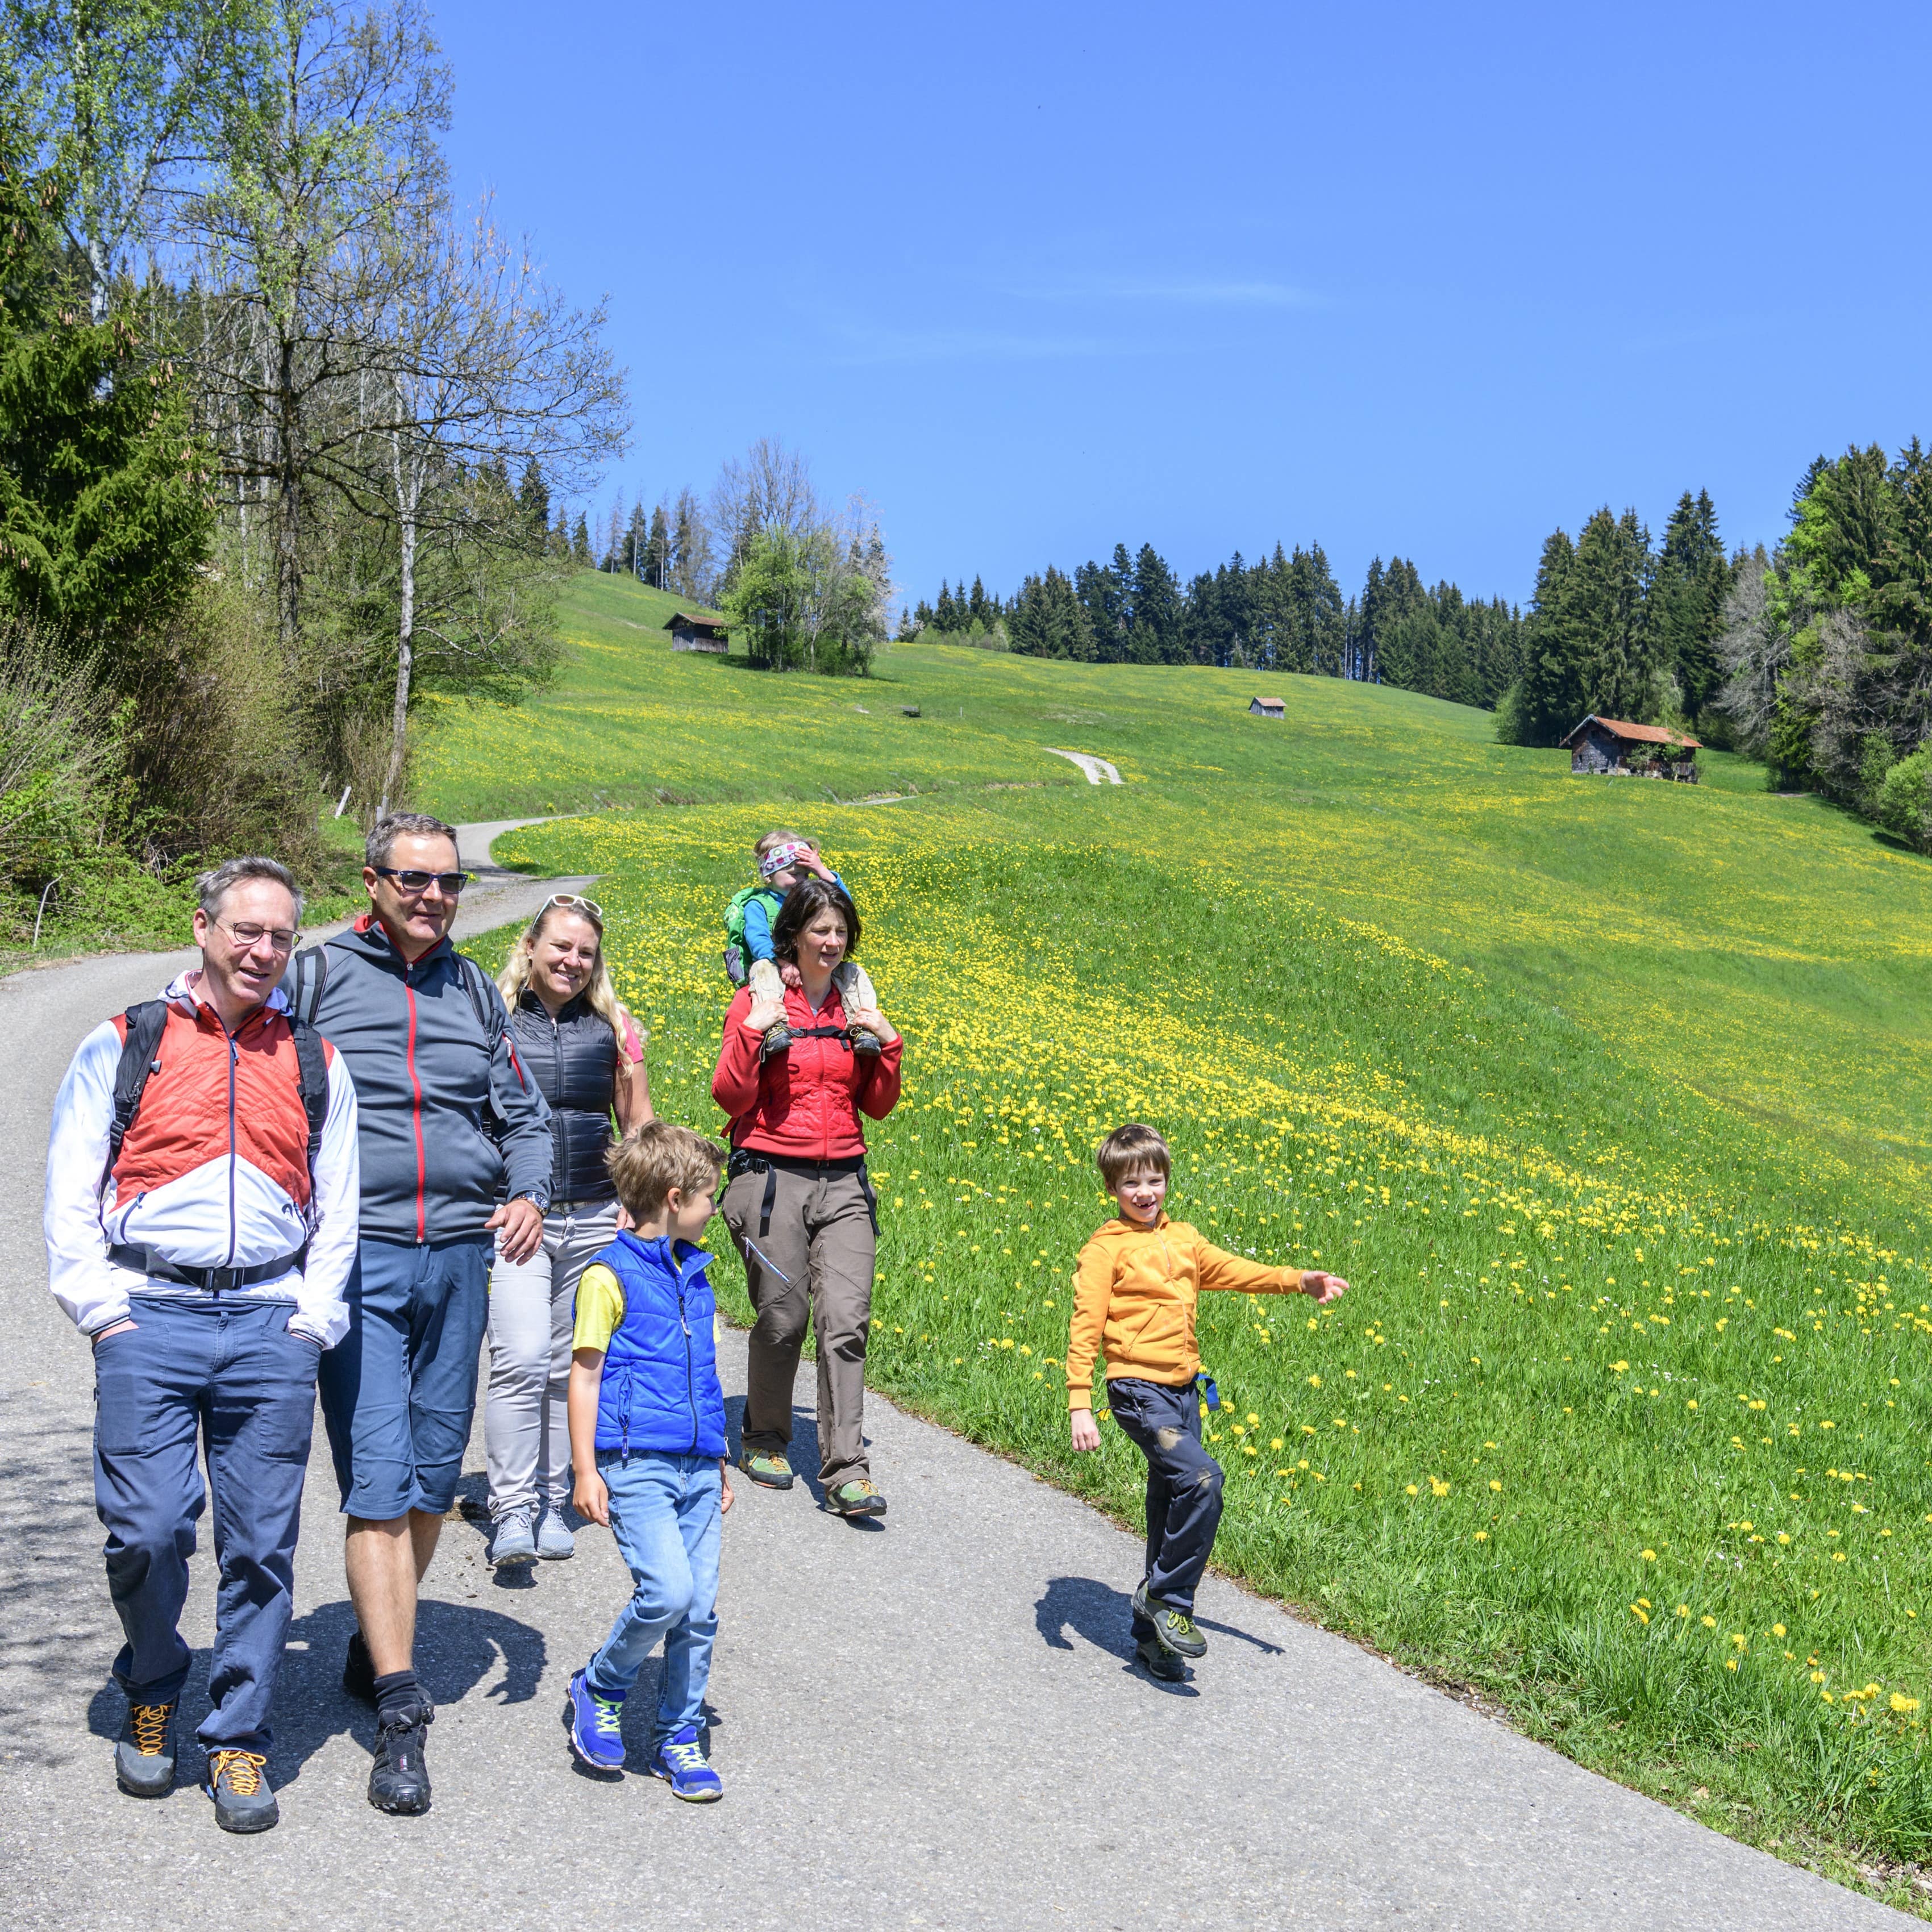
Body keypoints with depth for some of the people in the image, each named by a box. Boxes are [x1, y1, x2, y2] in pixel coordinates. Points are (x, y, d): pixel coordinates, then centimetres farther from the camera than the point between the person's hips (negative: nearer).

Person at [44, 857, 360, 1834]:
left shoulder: (316, 1065, 14)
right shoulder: (123, 1046, 8)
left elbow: (337, 1206, 15)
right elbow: (70, 1193, 6)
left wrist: (312, 1317, 4)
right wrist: (102, 1309, -3)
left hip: (272, 1324, 2)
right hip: (149, 1315, -1)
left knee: (261, 1544, 2)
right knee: (146, 1533, -6)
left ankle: (239, 1738, 16)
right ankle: (151, 1695, 23)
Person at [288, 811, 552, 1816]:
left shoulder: (474, 990, 12)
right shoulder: (315, 978, 1)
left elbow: (522, 1112, 17)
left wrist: (530, 1192, -2)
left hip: (459, 1259, 4)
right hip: (357, 1260, -4)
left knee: (434, 1476, 11)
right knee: (378, 1481, -8)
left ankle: (376, 1649, 30)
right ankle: (399, 1713, -4)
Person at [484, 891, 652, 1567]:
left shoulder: (614, 1027, 7)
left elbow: (639, 1130, 13)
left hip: (594, 1220, 3)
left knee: (570, 1368, 9)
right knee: (521, 1363, -14)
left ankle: (552, 1504, 21)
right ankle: (511, 1511, -4)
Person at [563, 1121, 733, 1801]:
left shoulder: (695, 1275, 15)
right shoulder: (610, 1276, -6)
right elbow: (585, 1374, -5)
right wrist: (585, 1470, -8)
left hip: (696, 1469, 7)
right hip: (636, 1463, -7)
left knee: (699, 1610, 4)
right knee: (667, 1592, -18)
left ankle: (679, 1740, 18)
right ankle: (599, 1690, 8)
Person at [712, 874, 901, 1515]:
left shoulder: (857, 1005, 12)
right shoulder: (755, 1003, 1)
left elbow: (878, 1106, 13)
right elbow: (730, 1098, -6)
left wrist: (887, 1045, -1)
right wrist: (751, 1032, -17)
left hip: (843, 1179, 3)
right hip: (772, 1175, -3)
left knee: (846, 1319, -8)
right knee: (782, 1318, 0)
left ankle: (846, 1470, -6)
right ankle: (764, 1440, 25)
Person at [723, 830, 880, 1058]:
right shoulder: (757, 904, 2)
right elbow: (757, 939, -16)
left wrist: (823, 872, 0)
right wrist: (784, 963, -34)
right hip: (776, 973, -5)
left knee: (853, 972, -14)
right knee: (763, 968, -38)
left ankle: (861, 1027, -27)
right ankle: (774, 1026, -57)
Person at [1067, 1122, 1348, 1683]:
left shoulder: (1182, 1240, 14)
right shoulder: (1105, 1249, -5)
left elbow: (1234, 1271, 9)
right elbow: (1085, 1326, -8)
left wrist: (1298, 1280, -7)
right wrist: (1080, 1405, -14)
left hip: (1183, 1389, 7)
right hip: (1138, 1389, -7)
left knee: (1170, 1510, 11)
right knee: (1202, 1478, -24)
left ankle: (1152, 1634, 23)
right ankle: (1165, 1598, -7)